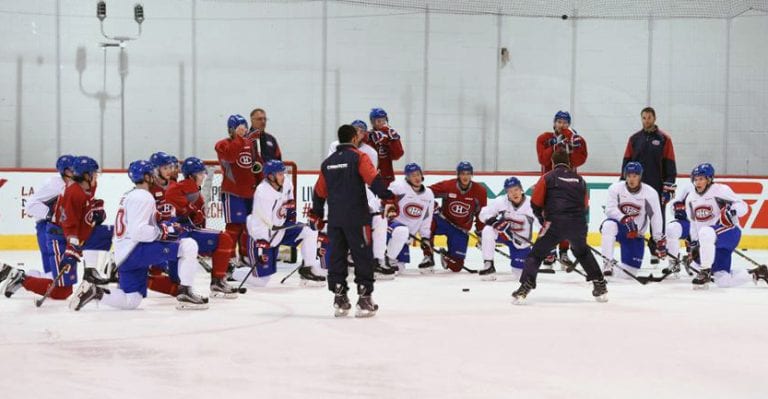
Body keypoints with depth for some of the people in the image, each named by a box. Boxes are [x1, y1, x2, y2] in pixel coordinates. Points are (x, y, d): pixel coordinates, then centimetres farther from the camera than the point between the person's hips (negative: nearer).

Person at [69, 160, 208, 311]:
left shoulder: (130, 196, 21)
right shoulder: (143, 197, -11)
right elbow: (138, 232, -21)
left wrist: (163, 227, 15)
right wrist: (164, 231, -15)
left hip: (124, 255, 10)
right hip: (135, 250, -10)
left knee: (131, 301, 16)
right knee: (189, 245, -15)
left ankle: (93, 292, 6)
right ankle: (185, 293, -14)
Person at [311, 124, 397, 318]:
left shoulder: (328, 162, 14)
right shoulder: (358, 157, -2)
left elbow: (319, 192, 19)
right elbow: (374, 180, -16)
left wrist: (316, 215, 29)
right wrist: (388, 199, -14)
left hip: (335, 219, 5)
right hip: (356, 218, -5)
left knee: (337, 256, 11)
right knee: (362, 256, 1)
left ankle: (339, 300, 12)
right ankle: (364, 299, -1)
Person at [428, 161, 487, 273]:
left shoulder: (479, 191, -10)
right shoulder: (447, 185, -16)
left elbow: (481, 213, 1)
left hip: (461, 230, 2)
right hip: (443, 220, -1)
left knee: (456, 266, -3)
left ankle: (446, 257, 36)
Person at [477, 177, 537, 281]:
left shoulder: (530, 205, -21)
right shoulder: (500, 201, -19)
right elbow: (484, 214, -13)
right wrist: (494, 221, -33)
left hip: (521, 240, 0)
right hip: (502, 233, 0)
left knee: (520, 274, -2)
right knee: (488, 230, -33)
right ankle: (488, 266, -22)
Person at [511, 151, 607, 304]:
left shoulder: (547, 178, 9)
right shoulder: (579, 179, 20)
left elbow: (535, 203, 9)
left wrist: (542, 218, 24)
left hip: (555, 223, -4)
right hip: (578, 223, 4)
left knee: (536, 254, 5)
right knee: (582, 251, 29)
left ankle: (525, 288, -10)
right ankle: (600, 286, 27)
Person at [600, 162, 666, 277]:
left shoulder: (650, 193, -8)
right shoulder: (616, 188, -10)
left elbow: (655, 216, -5)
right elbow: (610, 209, -18)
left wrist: (660, 239, -9)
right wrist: (624, 219, -36)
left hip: (636, 234, 1)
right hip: (618, 227, -1)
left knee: (628, 272, -8)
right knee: (609, 225, -40)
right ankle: (608, 262, -33)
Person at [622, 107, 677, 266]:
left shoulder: (664, 139, 0)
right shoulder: (634, 139, 8)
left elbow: (670, 164, -2)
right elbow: (626, 162, 11)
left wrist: (668, 187, -6)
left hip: (657, 187, -2)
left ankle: (655, 252, 7)